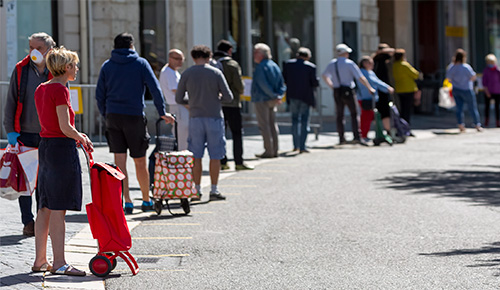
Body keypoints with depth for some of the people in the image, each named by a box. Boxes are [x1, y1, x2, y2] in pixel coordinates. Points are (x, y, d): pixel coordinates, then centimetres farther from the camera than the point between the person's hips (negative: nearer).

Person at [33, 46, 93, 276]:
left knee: (45, 208, 12)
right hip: (62, 148, -9)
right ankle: (59, 263, -4)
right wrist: (82, 138, 1)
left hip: (45, 146, 9)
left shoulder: (41, 89, 13)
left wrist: (76, 136, 16)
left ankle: (40, 260, 16)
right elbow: (65, 128, -17)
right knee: (58, 209, -6)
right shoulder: (60, 90, -14)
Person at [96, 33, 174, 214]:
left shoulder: (107, 66, 7)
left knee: (120, 161, 1)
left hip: (113, 117, 2)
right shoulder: (140, 63, 1)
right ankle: (146, 200, 19)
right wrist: (162, 112, 4)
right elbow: (155, 88, -3)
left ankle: (127, 202, -6)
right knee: (140, 161, 8)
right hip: (134, 117, -2)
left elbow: (99, 95, 7)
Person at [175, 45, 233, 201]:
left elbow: (178, 98, 5)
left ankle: (197, 190, 7)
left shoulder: (187, 74, 2)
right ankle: (214, 190, 4)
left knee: (196, 156, 6)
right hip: (214, 117, -1)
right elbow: (228, 97, -3)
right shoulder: (216, 73, -2)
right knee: (215, 156, 4)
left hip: (195, 118, 1)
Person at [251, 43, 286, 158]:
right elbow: (282, 85, 11)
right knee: (273, 124, 13)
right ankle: (274, 150, 15)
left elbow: (263, 85, -22)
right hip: (272, 101, 8)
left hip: (262, 100, -8)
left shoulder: (260, 67, -14)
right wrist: (278, 95, -1)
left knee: (264, 125, -4)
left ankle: (268, 151, -6)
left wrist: (274, 96, -17)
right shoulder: (275, 66, 12)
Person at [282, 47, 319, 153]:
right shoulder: (310, 66, -9)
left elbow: (283, 79, 2)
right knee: (304, 121, 2)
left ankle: (296, 145, 17)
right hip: (306, 96, -3)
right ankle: (302, 147, -2)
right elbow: (315, 82, -11)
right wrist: (317, 81, 11)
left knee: (295, 120, 15)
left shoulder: (288, 64, 0)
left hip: (292, 96, 3)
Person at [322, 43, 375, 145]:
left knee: (339, 115, 9)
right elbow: (360, 78, -10)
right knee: (354, 114, 2)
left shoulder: (332, 63, 8)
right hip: (348, 91, -4)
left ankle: (341, 138, 8)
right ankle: (356, 136, -8)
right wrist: (370, 88, -2)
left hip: (336, 92, 4)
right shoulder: (349, 63, -7)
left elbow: (324, 76, 23)